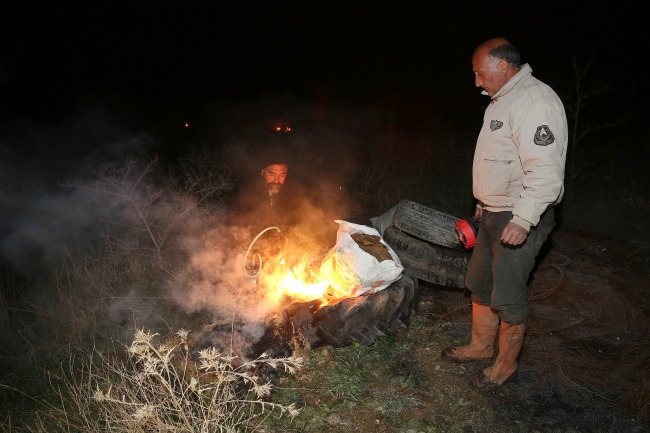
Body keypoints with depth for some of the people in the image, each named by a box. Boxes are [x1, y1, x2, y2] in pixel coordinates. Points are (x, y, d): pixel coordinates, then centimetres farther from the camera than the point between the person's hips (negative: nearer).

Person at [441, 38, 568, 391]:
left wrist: (522, 220, -35)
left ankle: (506, 365, 20)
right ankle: (481, 346, 37)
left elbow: (546, 172, -28)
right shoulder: (503, 100, 14)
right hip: (494, 215, 10)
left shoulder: (535, 102, -20)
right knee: (480, 285, 19)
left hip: (521, 220, -10)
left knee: (508, 299, 1)